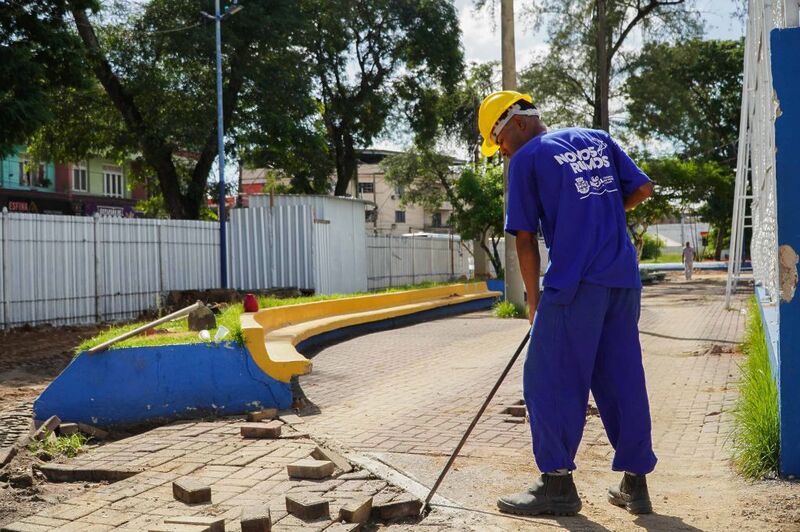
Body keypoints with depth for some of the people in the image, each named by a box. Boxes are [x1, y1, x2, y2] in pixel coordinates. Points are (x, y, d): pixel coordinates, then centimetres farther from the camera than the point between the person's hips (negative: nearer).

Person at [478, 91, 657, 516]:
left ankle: (557, 482, 5)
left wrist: (534, 301, 6)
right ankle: (635, 483, 17)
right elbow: (643, 188, 16)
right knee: (623, 378, 12)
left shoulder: (526, 159, -1)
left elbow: (525, 239, -1)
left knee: (549, 380, 2)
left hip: (575, 284, -7)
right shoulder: (597, 140, 15)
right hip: (624, 279, 7)